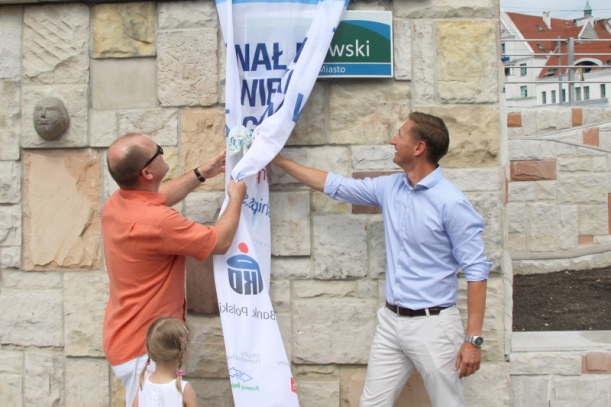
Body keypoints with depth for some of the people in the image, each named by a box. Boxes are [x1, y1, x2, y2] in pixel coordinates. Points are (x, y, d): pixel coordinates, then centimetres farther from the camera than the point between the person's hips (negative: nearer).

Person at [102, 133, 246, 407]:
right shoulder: (156, 221, -30)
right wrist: (236, 198, 0)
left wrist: (202, 174, 21)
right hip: (145, 346, -9)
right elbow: (221, 242, -16)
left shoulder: (116, 203, -1)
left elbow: (159, 197, 22)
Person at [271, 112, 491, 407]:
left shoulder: (451, 203, -14)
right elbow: (334, 185, 15)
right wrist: (280, 161, 18)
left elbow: (476, 270, -13)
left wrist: (474, 339, -15)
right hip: (391, 321, 6)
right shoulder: (389, 188, 5)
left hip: (433, 324, -6)